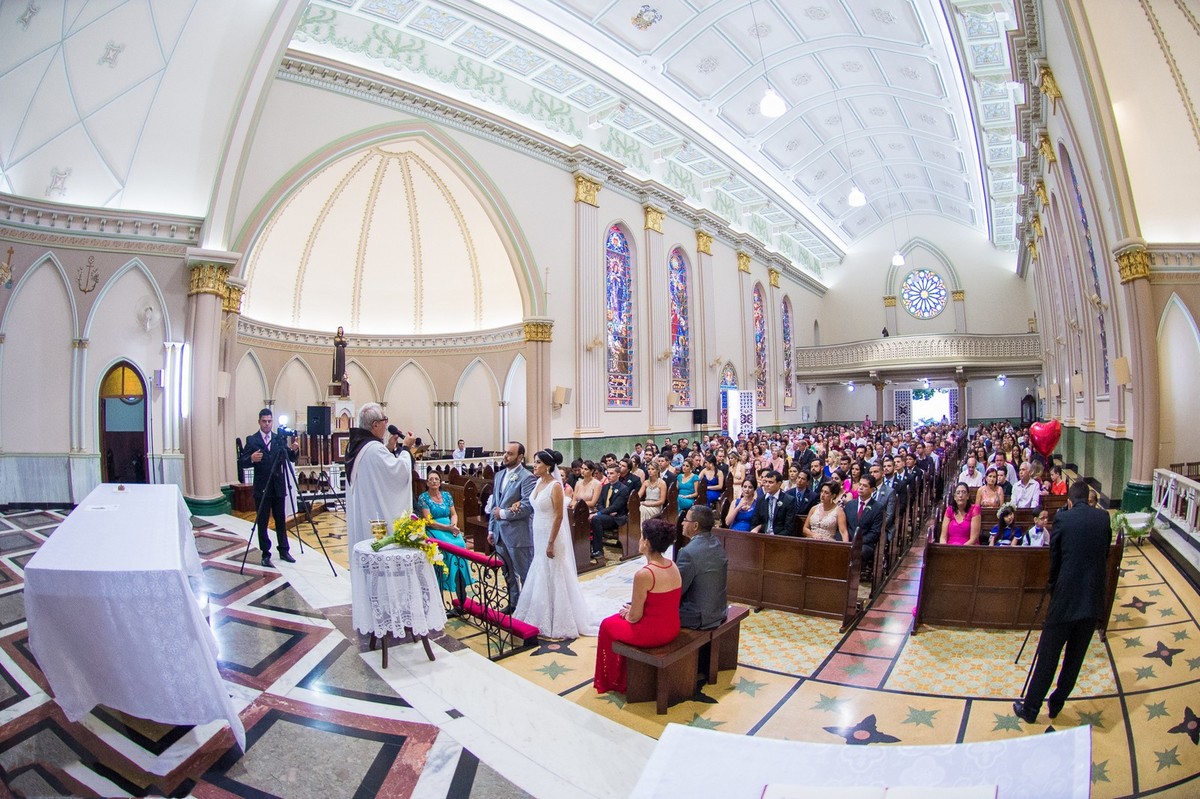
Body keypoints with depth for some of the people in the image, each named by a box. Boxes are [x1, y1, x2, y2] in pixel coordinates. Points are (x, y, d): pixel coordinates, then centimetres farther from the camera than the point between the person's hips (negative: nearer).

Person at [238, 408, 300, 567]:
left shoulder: (280, 438, 6)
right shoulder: (251, 440, -2)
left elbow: (292, 459, 2)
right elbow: (241, 463, -7)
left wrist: (294, 450, -19)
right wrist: (251, 459, -28)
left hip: (278, 487, 3)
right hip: (262, 488, -2)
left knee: (281, 521, 9)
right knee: (262, 522, 4)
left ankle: (284, 551, 18)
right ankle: (265, 555, 12)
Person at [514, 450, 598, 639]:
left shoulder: (555, 486, -19)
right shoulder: (539, 482, 4)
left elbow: (559, 516, -20)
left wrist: (551, 543, -20)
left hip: (551, 536, -8)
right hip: (538, 536, 8)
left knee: (552, 578, 3)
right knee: (539, 577, 17)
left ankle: (558, 623, 18)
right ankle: (541, 617, 33)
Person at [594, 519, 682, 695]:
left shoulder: (643, 574, -27)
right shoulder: (673, 566, -3)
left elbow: (635, 617, -17)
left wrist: (627, 613, 5)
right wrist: (632, 610, 14)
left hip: (650, 633, -7)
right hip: (672, 629, 7)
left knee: (608, 625, 20)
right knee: (624, 616, 30)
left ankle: (613, 680, 38)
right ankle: (622, 675, 43)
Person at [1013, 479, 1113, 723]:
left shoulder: (1062, 518, -6)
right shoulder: (1104, 517, 3)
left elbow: (1054, 558, 1)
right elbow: (1105, 554, 13)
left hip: (1064, 600, -4)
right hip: (1094, 601, 4)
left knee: (1047, 657, 6)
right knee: (1075, 657, 16)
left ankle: (1030, 709, 14)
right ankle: (1056, 705, 28)